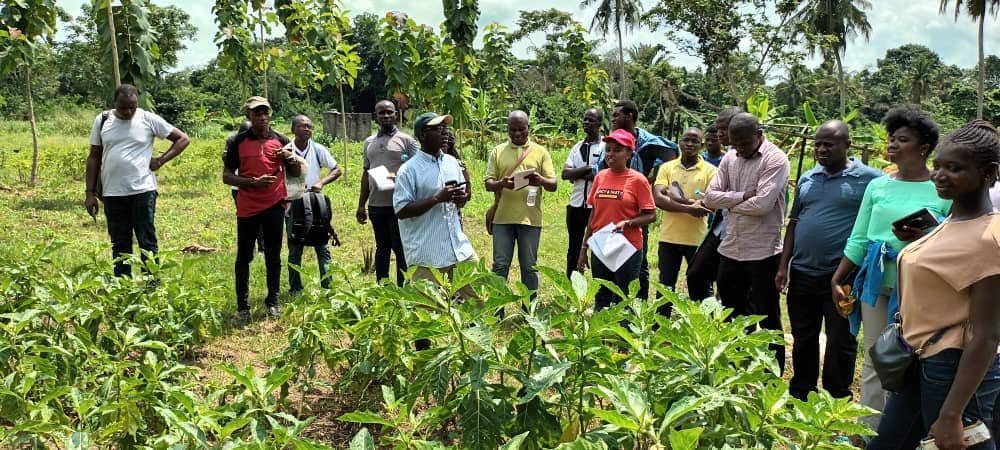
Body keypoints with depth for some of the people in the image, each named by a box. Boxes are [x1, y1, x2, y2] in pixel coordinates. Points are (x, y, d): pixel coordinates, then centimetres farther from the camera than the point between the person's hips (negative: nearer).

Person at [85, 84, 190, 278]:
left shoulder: (149, 119, -2)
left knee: (147, 242, 1)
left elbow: (183, 139, 3)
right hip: (112, 194, 3)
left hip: (143, 191, -3)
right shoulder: (102, 120, 6)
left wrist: (161, 160, -7)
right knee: (119, 245, 11)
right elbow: (94, 157, 10)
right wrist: (90, 193, 6)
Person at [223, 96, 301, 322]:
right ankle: (242, 305, 15)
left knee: (273, 256, 10)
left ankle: (272, 301, 22)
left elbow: (296, 174, 11)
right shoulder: (238, 142, 0)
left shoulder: (281, 141, 5)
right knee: (244, 257, 5)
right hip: (247, 208, -1)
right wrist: (252, 182, -16)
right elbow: (226, 176, -1)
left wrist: (290, 159, -11)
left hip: (274, 206, 1)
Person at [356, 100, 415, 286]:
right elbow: (366, 173, 17)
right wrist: (361, 205, 14)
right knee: (382, 247, 14)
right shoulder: (369, 142, 14)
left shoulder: (406, 140, -1)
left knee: (400, 248, 1)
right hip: (375, 205, 5)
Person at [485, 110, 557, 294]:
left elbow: (553, 185, 1)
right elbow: (488, 184, 3)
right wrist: (501, 183, -20)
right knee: (500, 265, 6)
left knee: (529, 267, 8)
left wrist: (541, 180, -22)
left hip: (530, 218, 0)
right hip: (502, 217, 1)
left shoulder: (540, 152, 5)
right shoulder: (498, 151, 7)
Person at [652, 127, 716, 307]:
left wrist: (678, 199, -17)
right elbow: (658, 198, -11)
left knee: (701, 288, 10)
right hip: (669, 237, 2)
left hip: (698, 239, -1)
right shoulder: (667, 167, 2)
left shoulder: (710, 170, -2)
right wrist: (689, 208, -22)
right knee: (665, 286, 11)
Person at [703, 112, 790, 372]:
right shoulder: (729, 158, 8)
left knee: (766, 318, 7)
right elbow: (710, 197, 1)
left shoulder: (775, 160, -11)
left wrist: (729, 202, -8)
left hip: (763, 252, -6)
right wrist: (743, 196, -12)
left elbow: (762, 204, -23)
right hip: (730, 250, 7)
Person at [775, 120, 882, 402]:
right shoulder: (807, 179, 9)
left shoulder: (869, 179, -8)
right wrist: (784, 265, 8)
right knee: (803, 339, 17)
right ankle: (800, 395, 32)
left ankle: (836, 401, 25)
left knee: (840, 343, 9)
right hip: (802, 273, 5)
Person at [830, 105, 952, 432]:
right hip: (877, 283, 4)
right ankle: (869, 431, 20)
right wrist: (837, 279, 9)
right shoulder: (877, 186, 7)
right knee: (874, 361, 10)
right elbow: (858, 240, 9)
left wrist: (921, 238, -22)